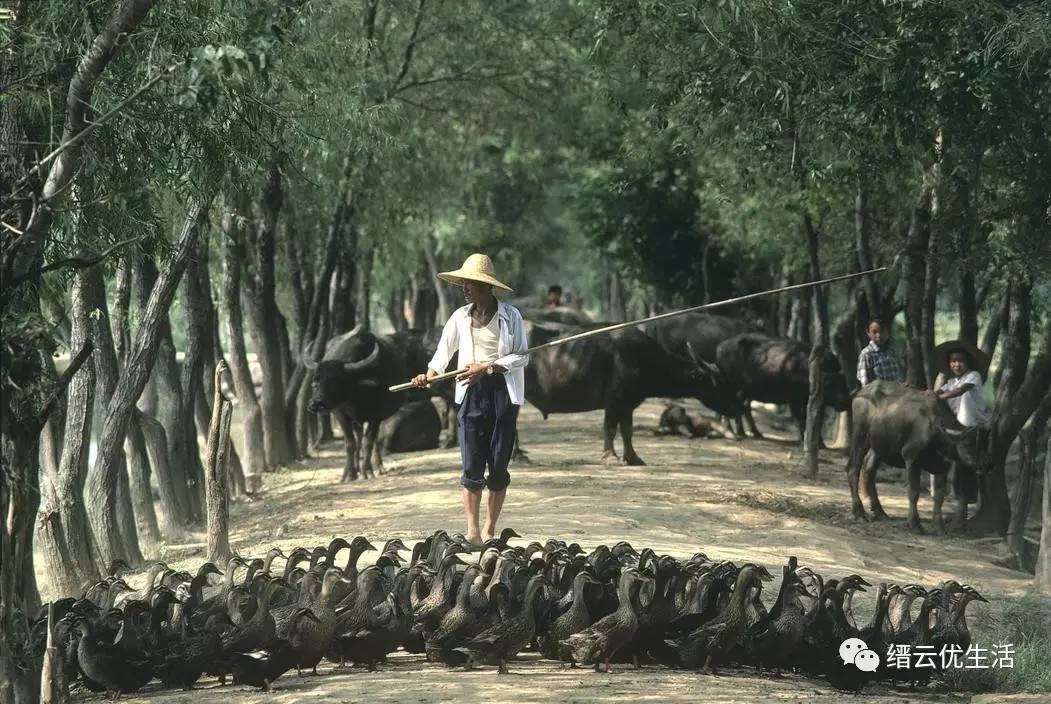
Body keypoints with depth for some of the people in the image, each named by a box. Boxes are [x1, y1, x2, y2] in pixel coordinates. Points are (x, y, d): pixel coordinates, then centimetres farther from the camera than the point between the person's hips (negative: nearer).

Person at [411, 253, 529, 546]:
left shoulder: (510, 315, -1)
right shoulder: (461, 317, 8)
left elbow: (522, 357, -3)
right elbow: (444, 352, 12)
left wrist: (487, 367, -13)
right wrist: (429, 374, -6)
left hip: (503, 392, -2)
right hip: (471, 393, 2)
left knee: (499, 464, 1)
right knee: (471, 464, -8)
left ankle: (490, 530, 9)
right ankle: (472, 530, -12)